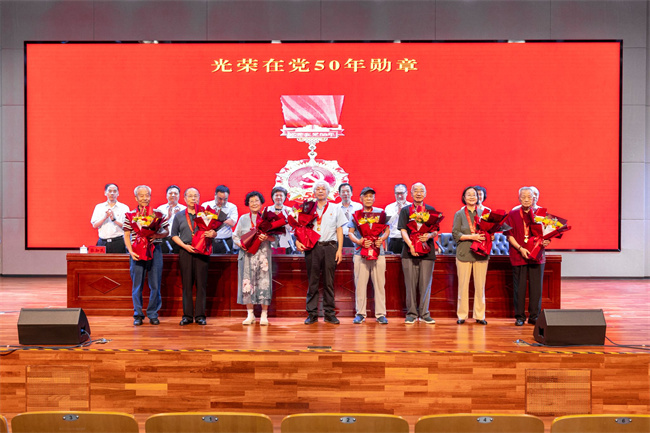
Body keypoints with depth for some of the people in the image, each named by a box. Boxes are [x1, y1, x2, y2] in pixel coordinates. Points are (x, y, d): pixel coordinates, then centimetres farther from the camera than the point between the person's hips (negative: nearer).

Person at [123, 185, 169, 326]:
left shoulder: (158, 213, 5)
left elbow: (166, 231, 8)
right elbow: (126, 235, 5)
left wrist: (157, 235, -12)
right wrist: (131, 251, -8)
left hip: (155, 250, 0)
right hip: (137, 251, 0)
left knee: (155, 284, 2)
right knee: (137, 285, 3)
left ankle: (153, 314, 14)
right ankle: (138, 315, 12)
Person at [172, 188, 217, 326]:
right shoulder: (179, 216, 11)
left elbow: (214, 232, 10)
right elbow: (174, 234, 9)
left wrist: (213, 234, -15)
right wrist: (185, 246, -7)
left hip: (202, 252, 0)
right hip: (185, 252, 0)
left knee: (201, 284, -2)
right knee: (186, 284, 1)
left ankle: (200, 315, 3)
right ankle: (187, 315, 6)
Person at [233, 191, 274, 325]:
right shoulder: (243, 218, 12)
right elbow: (235, 236, 11)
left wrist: (267, 238, -15)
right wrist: (241, 244, -8)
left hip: (263, 253, -1)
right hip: (247, 254, 1)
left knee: (264, 282, -4)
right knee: (247, 282, -2)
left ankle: (264, 315, 2)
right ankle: (250, 314, 7)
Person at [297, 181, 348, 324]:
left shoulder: (335, 208, 13)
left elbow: (339, 230, 10)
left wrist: (339, 249, 2)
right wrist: (298, 242, -7)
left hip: (330, 247, 0)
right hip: (312, 247, 0)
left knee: (329, 282, 1)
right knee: (312, 282, 0)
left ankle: (329, 313, 7)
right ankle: (312, 314, 5)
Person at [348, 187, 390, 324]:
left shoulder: (380, 212, 10)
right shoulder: (355, 214, 9)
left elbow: (387, 230, 10)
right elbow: (350, 233, 5)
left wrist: (381, 239, -11)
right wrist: (360, 242, -12)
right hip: (360, 252, 0)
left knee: (379, 283, 0)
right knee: (360, 283, 0)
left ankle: (380, 314, 6)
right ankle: (360, 313, 8)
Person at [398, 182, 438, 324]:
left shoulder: (431, 210, 12)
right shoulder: (405, 210, 9)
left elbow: (436, 231, 7)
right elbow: (403, 230, 0)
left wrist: (429, 235, -16)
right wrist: (411, 245, -15)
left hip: (427, 251, 1)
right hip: (409, 251, -1)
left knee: (426, 283, 0)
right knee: (410, 284, 0)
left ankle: (424, 313, 8)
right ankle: (411, 313, 7)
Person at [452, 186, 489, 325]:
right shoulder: (459, 214, 6)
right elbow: (455, 234, -2)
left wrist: (487, 236, -9)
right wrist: (471, 237, -14)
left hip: (481, 253, 2)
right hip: (464, 253, -1)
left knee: (480, 285, 2)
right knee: (463, 285, -1)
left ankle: (480, 315, 9)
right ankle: (462, 315, 7)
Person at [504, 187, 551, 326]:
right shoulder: (513, 214, 2)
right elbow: (509, 235, -3)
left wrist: (546, 241, -11)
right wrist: (520, 248, -14)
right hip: (518, 255, -2)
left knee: (536, 286, 3)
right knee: (519, 287, 2)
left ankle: (534, 316, 12)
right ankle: (520, 316, 12)